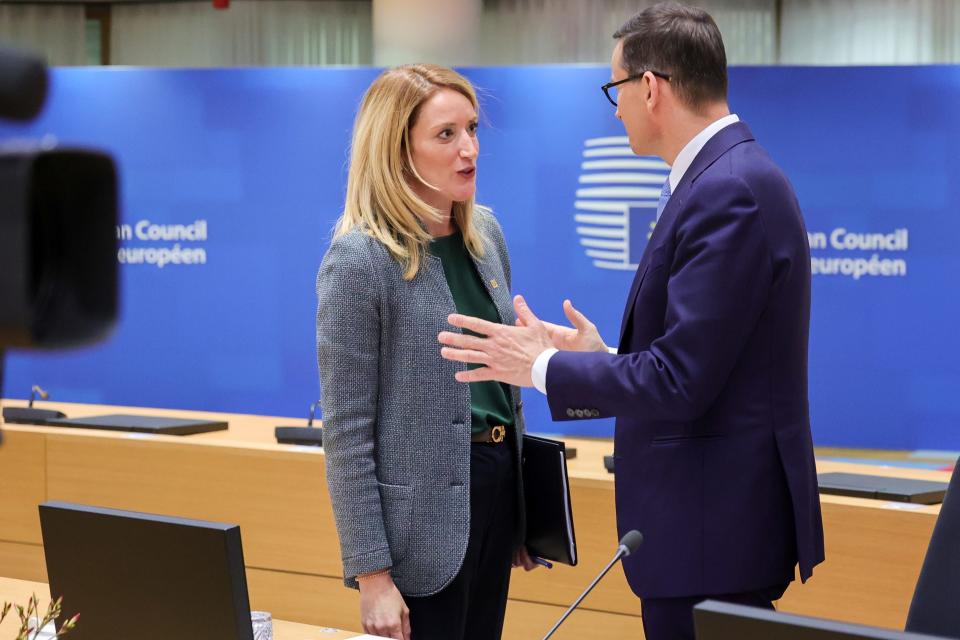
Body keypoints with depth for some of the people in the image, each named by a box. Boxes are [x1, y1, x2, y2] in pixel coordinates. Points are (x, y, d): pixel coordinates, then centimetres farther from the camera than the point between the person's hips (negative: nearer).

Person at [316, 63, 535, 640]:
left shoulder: (485, 233, 6)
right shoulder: (359, 261, -14)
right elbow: (347, 433, -14)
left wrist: (521, 507, 16)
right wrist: (371, 572, -17)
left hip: (497, 484, 7)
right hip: (424, 513, -7)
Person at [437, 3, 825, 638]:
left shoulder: (729, 193, -20)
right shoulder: (733, 177, 12)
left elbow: (680, 380, -23)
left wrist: (543, 366, -11)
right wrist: (603, 358, 12)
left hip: (714, 526, -10)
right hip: (714, 516, 10)